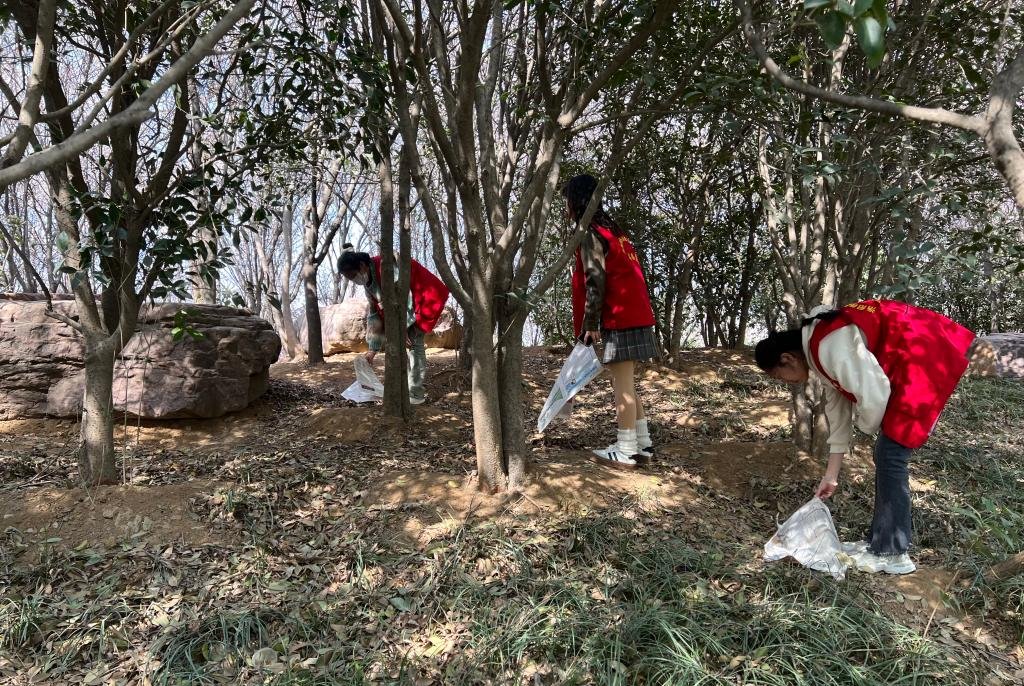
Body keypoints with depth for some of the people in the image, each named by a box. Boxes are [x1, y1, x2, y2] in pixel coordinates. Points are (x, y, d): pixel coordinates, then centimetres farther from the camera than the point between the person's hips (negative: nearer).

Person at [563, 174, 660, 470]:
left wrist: (589, 324, -13)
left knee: (622, 386, -4)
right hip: (635, 314, 9)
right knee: (626, 385, 14)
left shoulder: (591, 234, -8)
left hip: (619, 319, -9)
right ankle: (643, 445, 18)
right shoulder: (613, 229, 20)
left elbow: (595, 282, -16)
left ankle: (625, 452, 2)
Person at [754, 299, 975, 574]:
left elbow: (874, 396, -26)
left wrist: (867, 426, -1)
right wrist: (831, 475, 23)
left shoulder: (831, 346, -22)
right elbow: (837, 409, 17)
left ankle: (892, 554, 4)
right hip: (907, 365, 10)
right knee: (886, 454, 11)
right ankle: (879, 541, 21)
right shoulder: (819, 350, 10)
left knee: (890, 455, -7)